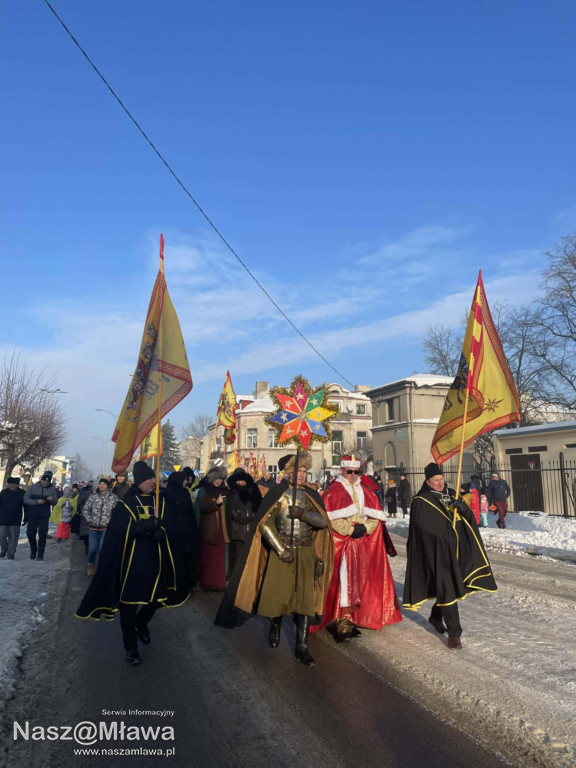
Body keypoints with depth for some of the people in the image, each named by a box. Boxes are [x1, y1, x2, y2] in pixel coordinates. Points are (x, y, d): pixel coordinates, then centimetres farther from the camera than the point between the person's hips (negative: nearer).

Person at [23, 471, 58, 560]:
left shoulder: (52, 489, -1)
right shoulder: (32, 487, -3)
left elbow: (55, 503, 1)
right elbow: (25, 499, -8)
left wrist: (52, 499, -23)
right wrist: (37, 502, -23)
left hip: (44, 517, 0)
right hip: (32, 516, 1)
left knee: (42, 535, -1)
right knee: (30, 533, 7)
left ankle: (40, 554, 8)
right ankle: (33, 551, 30)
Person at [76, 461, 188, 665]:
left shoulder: (160, 501, 7)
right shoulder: (125, 504, -5)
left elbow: (168, 527, 10)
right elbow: (119, 531, -16)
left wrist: (161, 531, -15)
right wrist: (149, 525, -30)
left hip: (155, 562, 4)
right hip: (131, 562, -4)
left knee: (155, 598, 12)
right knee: (129, 603, 2)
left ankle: (142, 624, 44)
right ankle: (130, 646, 20)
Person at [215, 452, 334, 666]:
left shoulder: (311, 495, 5)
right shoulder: (277, 493, -4)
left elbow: (322, 521, -6)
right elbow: (265, 523, -10)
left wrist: (303, 514, -23)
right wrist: (281, 550, -15)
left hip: (306, 554, 2)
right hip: (281, 552, -2)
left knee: (305, 598, 1)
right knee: (277, 593, 7)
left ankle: (302, 646, 11)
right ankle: (275, 627, 37)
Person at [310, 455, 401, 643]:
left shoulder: (365, 491, 12)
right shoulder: (334, 491, -3)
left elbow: (376, 516, 8)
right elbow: (331, 518, -11)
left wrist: (364, 527, -9)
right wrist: (350, 529, -16)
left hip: (363, 542, 5)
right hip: (341, 542, -5)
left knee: (360, 580, 6)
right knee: (343, 578, -9)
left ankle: (353, 619, 15)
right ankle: (342, 622, -1)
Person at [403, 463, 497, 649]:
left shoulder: (451, 495, 10)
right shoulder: (421, 501, -9)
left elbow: (468, 516, 4)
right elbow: (422, 528, -15)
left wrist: (462, 507, -16)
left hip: (456, 549, 7)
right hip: (437, 552, -7)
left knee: (452, 585, 17)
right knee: (447, 589, -7)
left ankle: (436, 617, 39)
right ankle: (454, 633, 2)